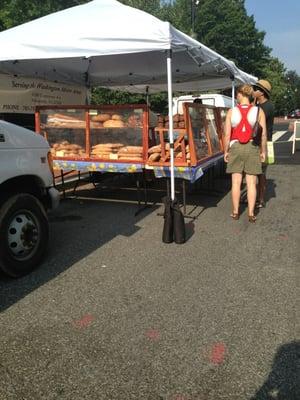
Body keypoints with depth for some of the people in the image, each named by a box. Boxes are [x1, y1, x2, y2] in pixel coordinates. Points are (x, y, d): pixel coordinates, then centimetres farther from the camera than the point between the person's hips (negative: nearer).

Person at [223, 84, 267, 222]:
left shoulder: (231, 112, -5)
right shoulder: (258, 111, -4)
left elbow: (227, 135, -6)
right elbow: (263, 134, -6)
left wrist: (226, 151, 4)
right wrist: (263, 151, 5)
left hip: (236, 148, 0)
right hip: (252, 148, 0)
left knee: (236, 182, 9)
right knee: (251, 183, 5)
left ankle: (235, 212, 16)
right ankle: (251, 214, 7)